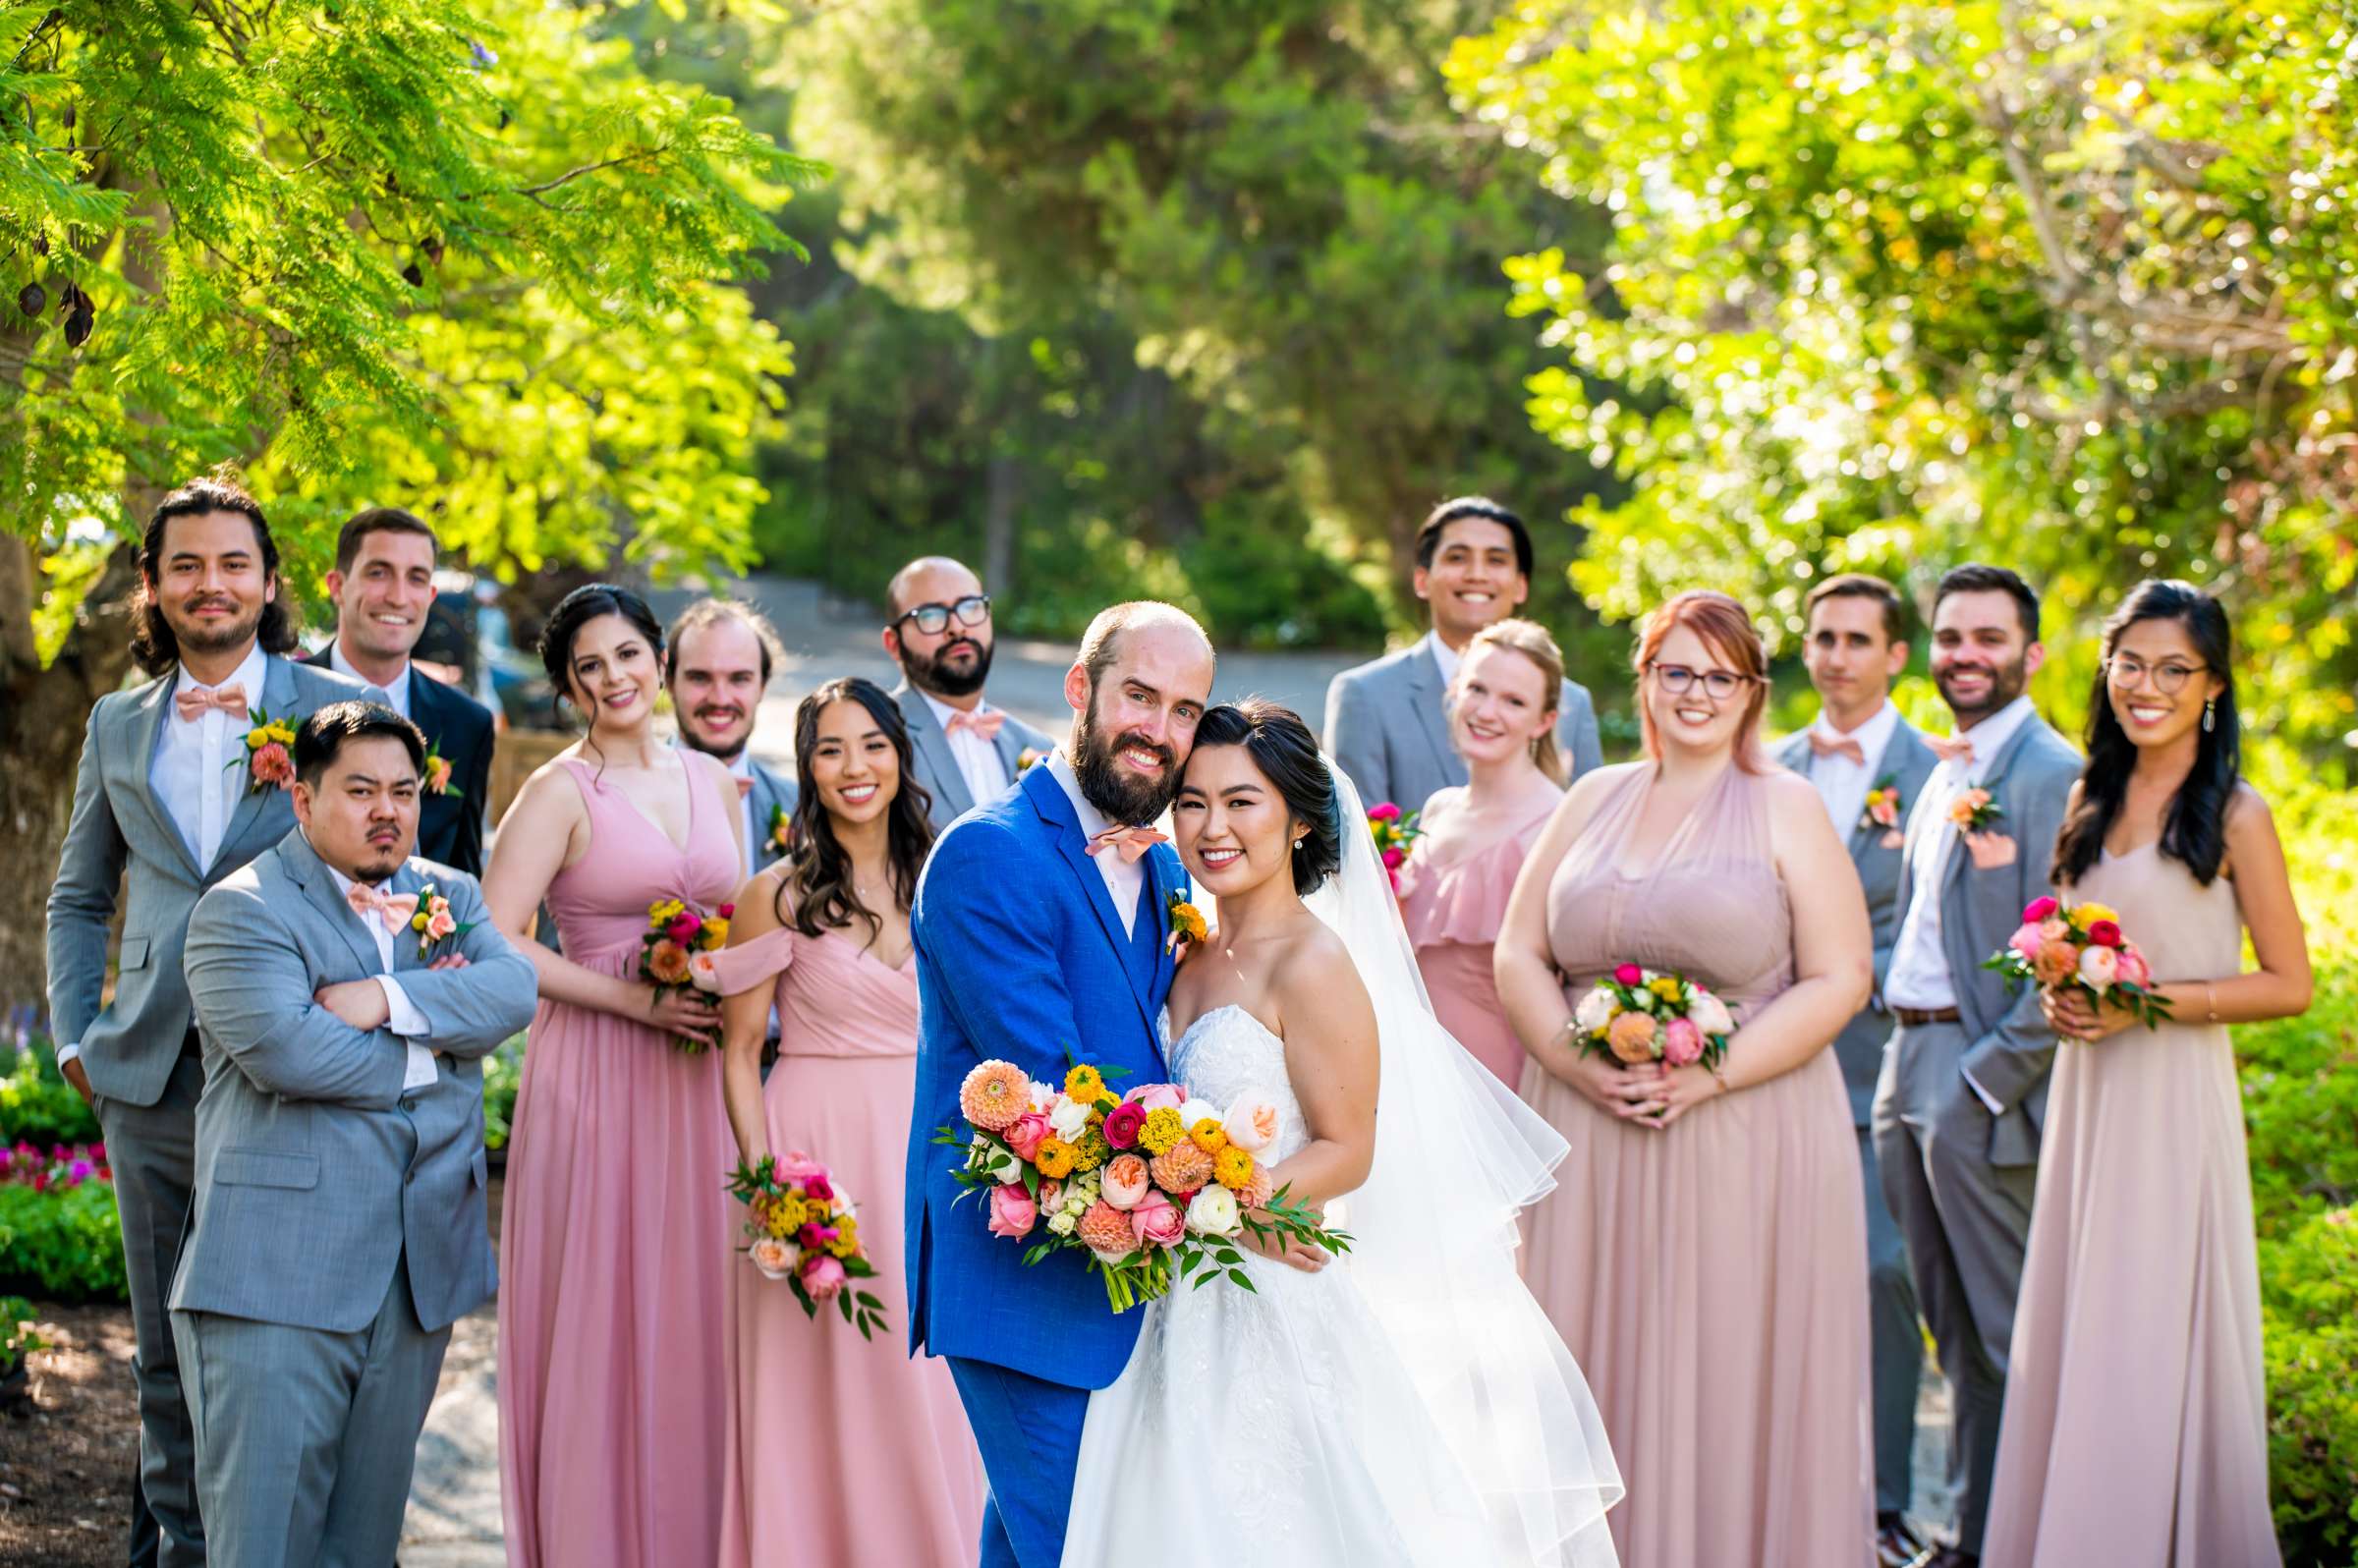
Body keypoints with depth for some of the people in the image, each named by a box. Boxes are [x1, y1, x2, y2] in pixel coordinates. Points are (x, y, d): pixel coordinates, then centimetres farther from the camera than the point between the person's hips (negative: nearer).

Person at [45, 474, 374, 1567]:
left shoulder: (342, 710, 2)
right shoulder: (118, 726, 13)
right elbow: (79, 897, 21)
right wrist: (76, 1039, 9)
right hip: (152, 1086, 3)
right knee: (167, 1355, 10)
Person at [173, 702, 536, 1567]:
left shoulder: (448, 896, 15)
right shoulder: (240, 910, -4)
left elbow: (513, 987, -4)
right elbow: (285, 1047, -19)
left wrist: (387, 1001, -17)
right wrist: (428, 1052, -7)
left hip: (418, 1273, 6)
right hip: (279, 1280, -6)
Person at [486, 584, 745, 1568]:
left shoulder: (713, 783, 12)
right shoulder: (561, 793, -6)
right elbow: (494, 942, -15)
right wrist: (637, 1000, -17)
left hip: (698, 1081, 5)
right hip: (598, 1078, -5)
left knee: (692, 1312, 7)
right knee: (598, 1317, -2)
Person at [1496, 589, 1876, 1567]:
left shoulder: (1787, 808, 0)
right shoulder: (1595, 799, 11)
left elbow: (1838, 980, -6)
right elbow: (1519, 954, 10)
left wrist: (1705, 1078, -15)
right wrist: (1574, 1062, -9)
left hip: (1745, 1140, -3)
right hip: (1591, 1136, 3)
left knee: (1734, 1375, 1)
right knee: (1600, 1368, 5)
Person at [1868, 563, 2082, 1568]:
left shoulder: (2052, 776, -14)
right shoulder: (1948, 771, 15)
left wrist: (1988, 1078, -17)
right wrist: (1904, 1061, 13)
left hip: (1981, 1079, -9)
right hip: (1906, 1068, 9)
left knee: (2009, 1335, -1)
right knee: (1953, 1330, 15)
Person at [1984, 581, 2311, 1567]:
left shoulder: (2235, 816, -6)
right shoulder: (2090, 801, 11)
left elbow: (2289, 985, -7)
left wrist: (2150, 1003, -16)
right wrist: (2056, 996, 0)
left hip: (2174, 1103, -6)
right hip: (2085, 1099, 6)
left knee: (2155, 1341, -4)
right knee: (2074, 1335, 7)